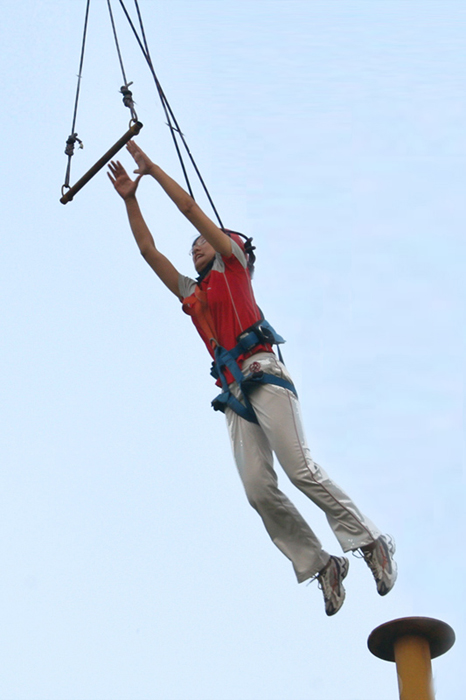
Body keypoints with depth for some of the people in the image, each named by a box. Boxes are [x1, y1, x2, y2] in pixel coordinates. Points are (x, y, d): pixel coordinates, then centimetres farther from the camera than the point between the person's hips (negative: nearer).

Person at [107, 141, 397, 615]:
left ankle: (370, 542, -10)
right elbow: (147, 249, 29)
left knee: (299, 469, -18)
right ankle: (319, 565, -9)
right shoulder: (189, 292, 28)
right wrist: (129, 198, 25)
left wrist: (152, 168, 14)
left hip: (262, 375, -6)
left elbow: (191, 210, 10)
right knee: (258, 489, -11)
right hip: (232, 391, 6)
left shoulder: (234, 266, 14)